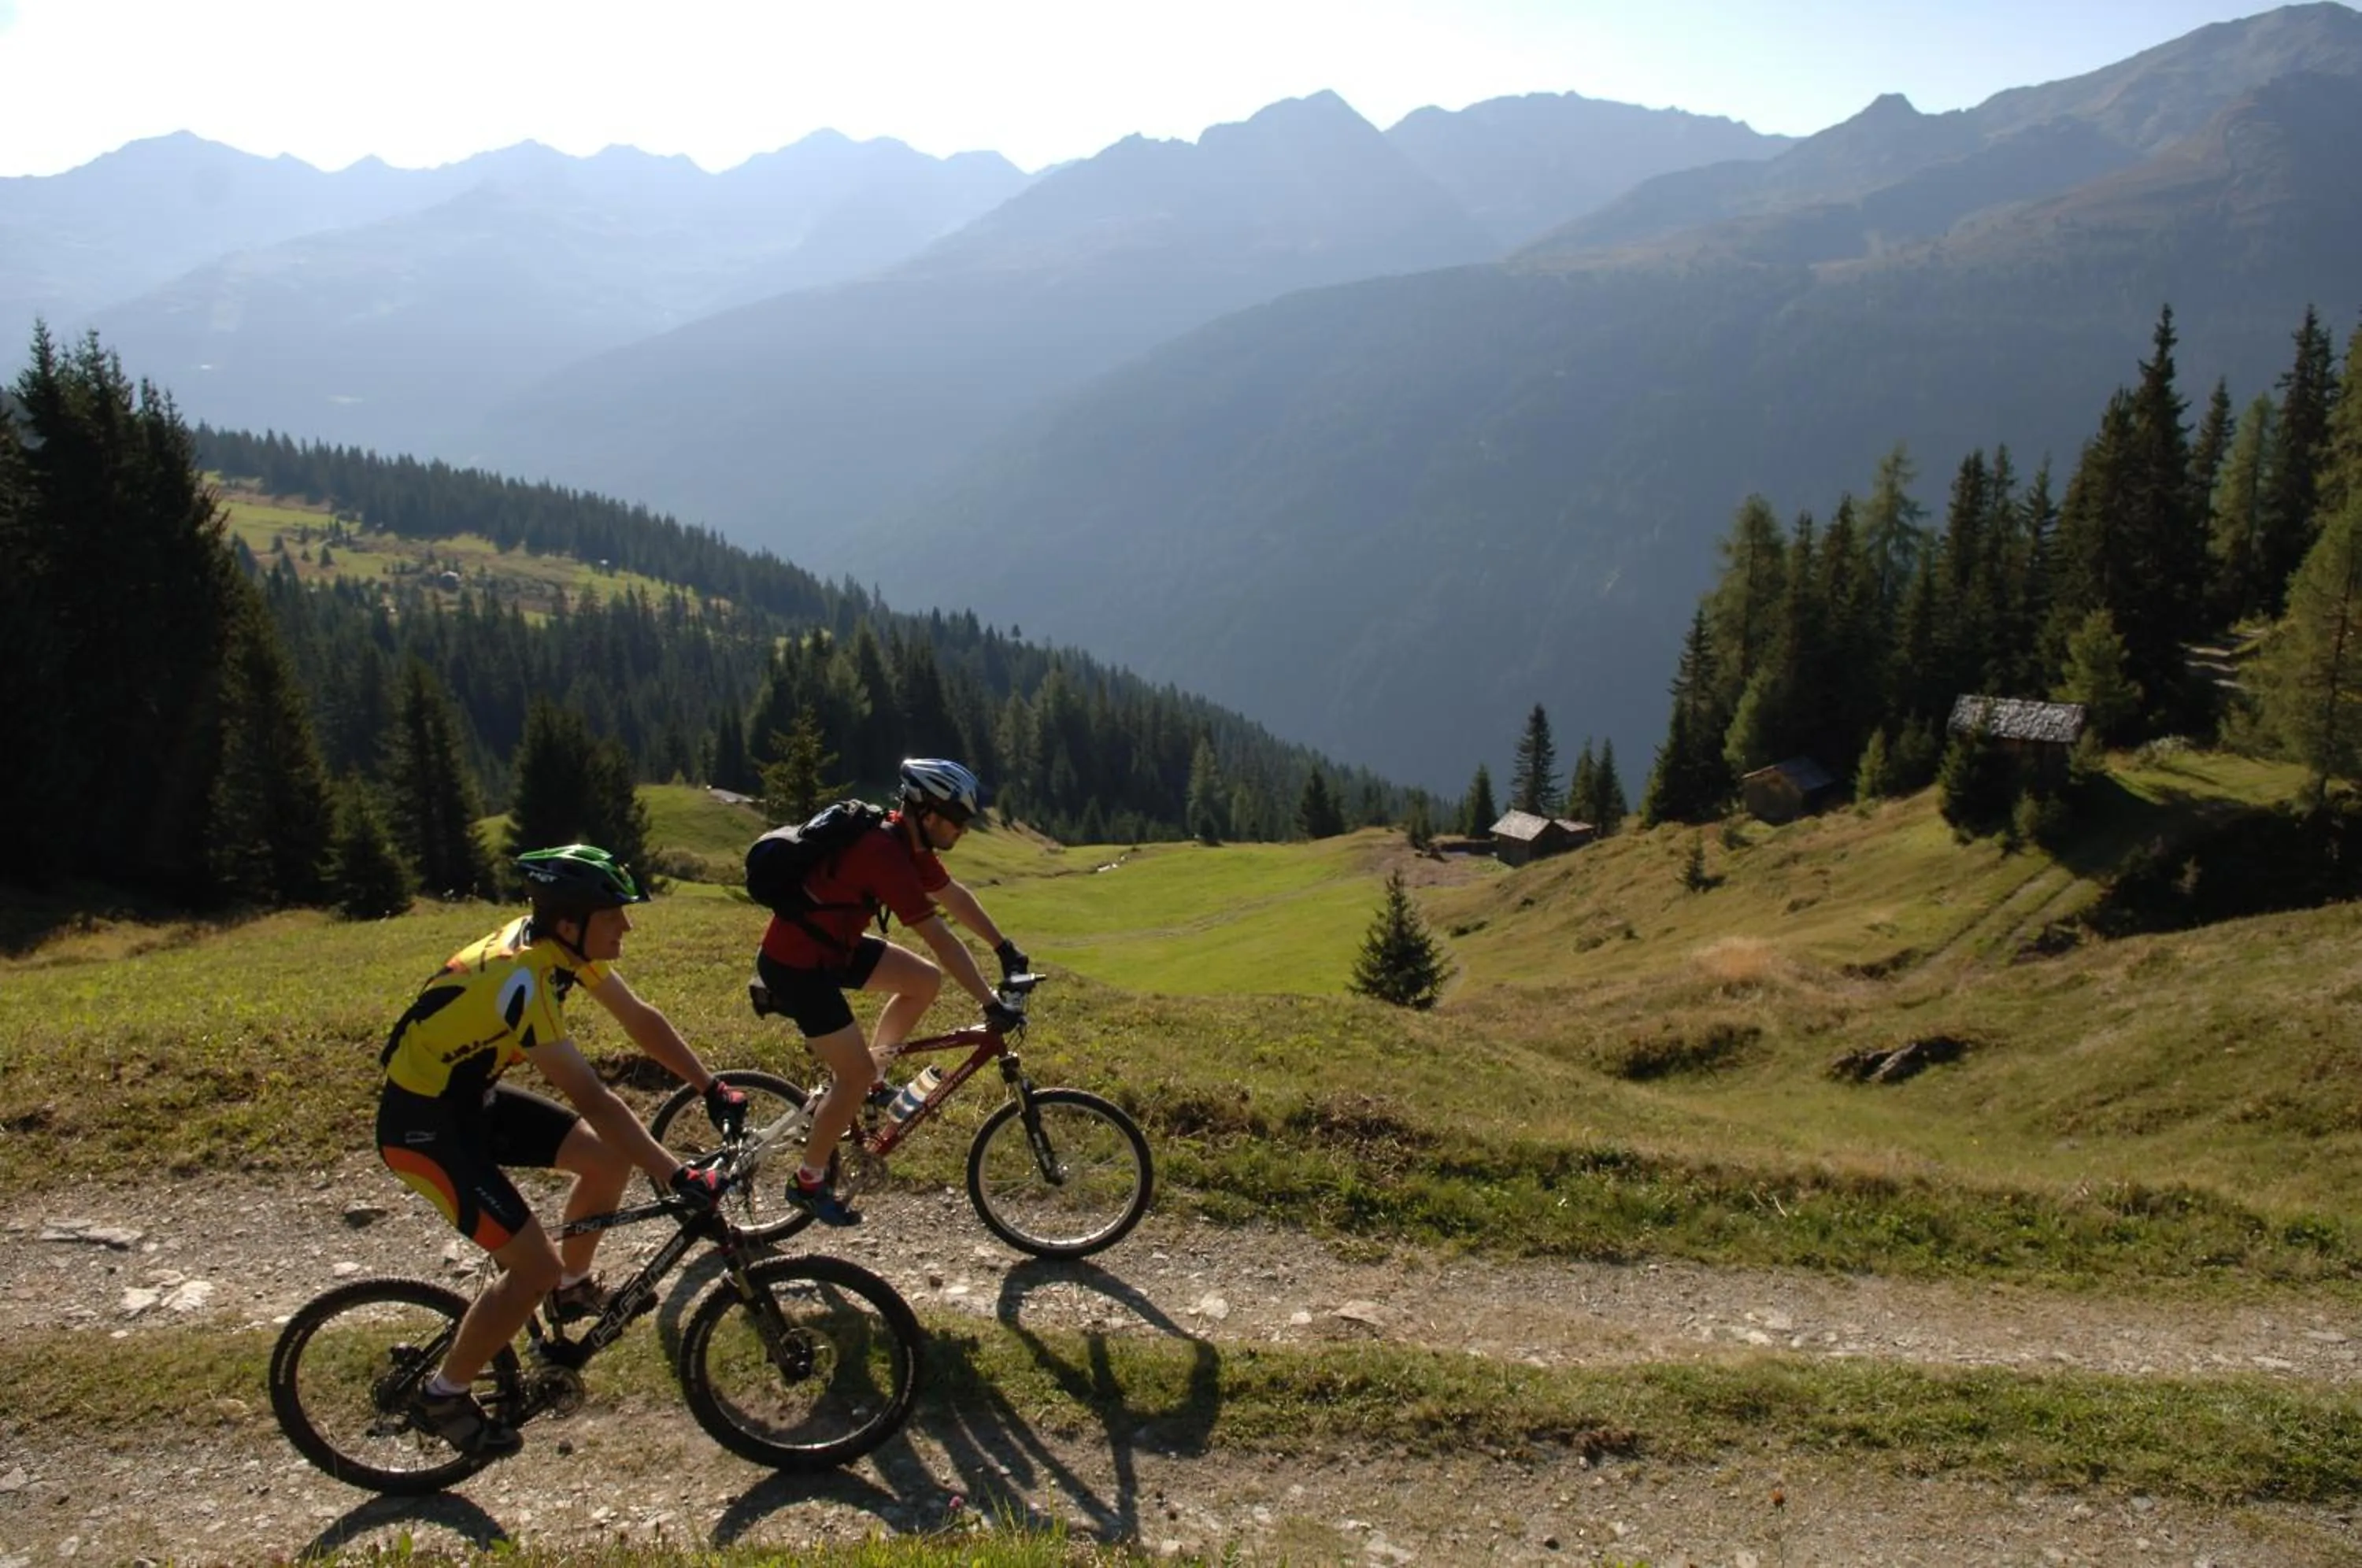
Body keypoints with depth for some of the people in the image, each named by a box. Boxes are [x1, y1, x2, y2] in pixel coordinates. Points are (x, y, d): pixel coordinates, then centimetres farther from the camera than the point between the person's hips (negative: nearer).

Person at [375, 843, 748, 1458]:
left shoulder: (560, 942, -8)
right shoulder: (521, 979, -33)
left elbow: (640, 1019, 3)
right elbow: (593, 1100, -35)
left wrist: (714, 1089, -3)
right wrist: (681, 1179, -34)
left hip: (471, 1096, 9)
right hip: (423, 1124, -9)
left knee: (612, 1156, 4)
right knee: (536, 1266, -13)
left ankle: (573, 1289, 26)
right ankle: (444, 1396, 8)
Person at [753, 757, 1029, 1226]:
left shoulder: (907, 839, -1)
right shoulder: (885, 853, -29)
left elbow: (954, 896, 13)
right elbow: (941, 939, -29)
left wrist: (1004, 948, 15)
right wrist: (991, 1005, -26)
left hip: (833, 944, 9)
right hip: (796, 964, -9)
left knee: (925, 981, 7)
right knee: (856, 1074, -5)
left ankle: (874, 1078, 19)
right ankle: (809, 1183, 11)